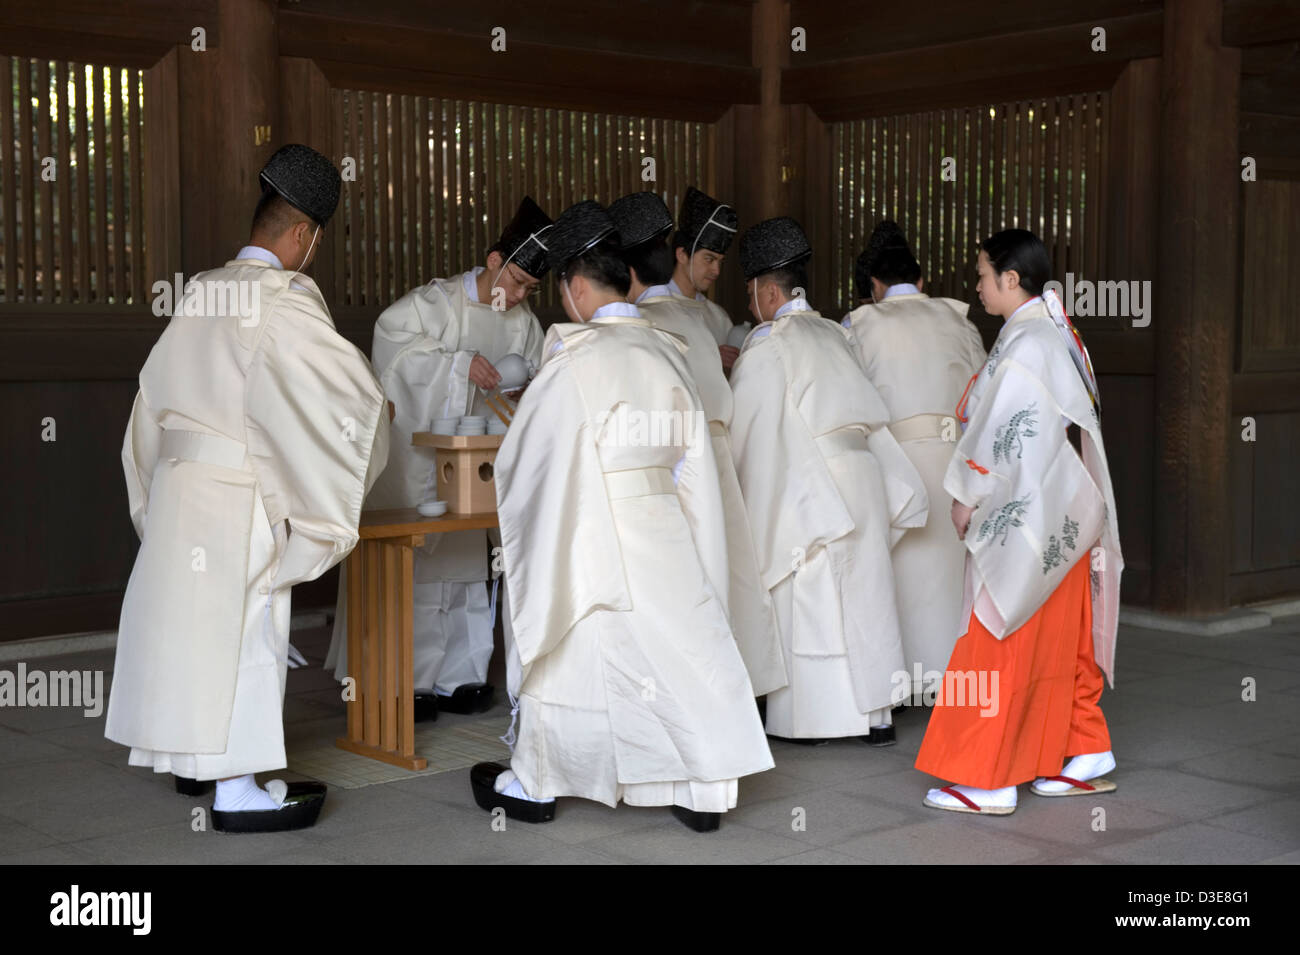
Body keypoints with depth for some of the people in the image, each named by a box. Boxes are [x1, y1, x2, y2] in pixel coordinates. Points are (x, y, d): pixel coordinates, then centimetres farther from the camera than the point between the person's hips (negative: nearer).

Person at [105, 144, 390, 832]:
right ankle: (238, 790, 2)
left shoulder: (200, 292, 10)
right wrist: (377, 415, 7)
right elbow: (352, 387, -13)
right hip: (238, 493, -8)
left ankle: (198, 756, 30)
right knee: (243, 625, -3)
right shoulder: (286, 300, -15)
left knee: (192, 616, 17)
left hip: (179, 479, 8)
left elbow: (162, 389, 18)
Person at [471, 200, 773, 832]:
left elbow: (527, 458, -8)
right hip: (667, 533, 5)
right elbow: (691, 455, 9)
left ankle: (532, 786, 22)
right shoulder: (667, 352, 5)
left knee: (561, 651, 9)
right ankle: (705, 790, 10)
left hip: (592, 536, -5)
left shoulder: (576, 360, -14)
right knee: (683, 644, 9)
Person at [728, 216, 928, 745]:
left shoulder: (766, 345, -10)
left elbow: (742, 426, -6)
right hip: (862, 477, 7)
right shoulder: (834, 335, 13)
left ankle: (808, 717, 7)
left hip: (807, 487, -7)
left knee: (807, 602, 1)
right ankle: (875, 713, 13)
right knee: (864, 596, 9)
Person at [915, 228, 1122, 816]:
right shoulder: (1058, 335, 13)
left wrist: (968, 497, -11)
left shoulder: (1025, 344, -18)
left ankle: (986, 781, 1)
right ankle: (1088, 756, 22)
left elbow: (1006, 437, -20)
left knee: (1000, 644, -4)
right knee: (1061, 643, 15)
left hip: (1023, 519, -10)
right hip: (1061, 516, 10)